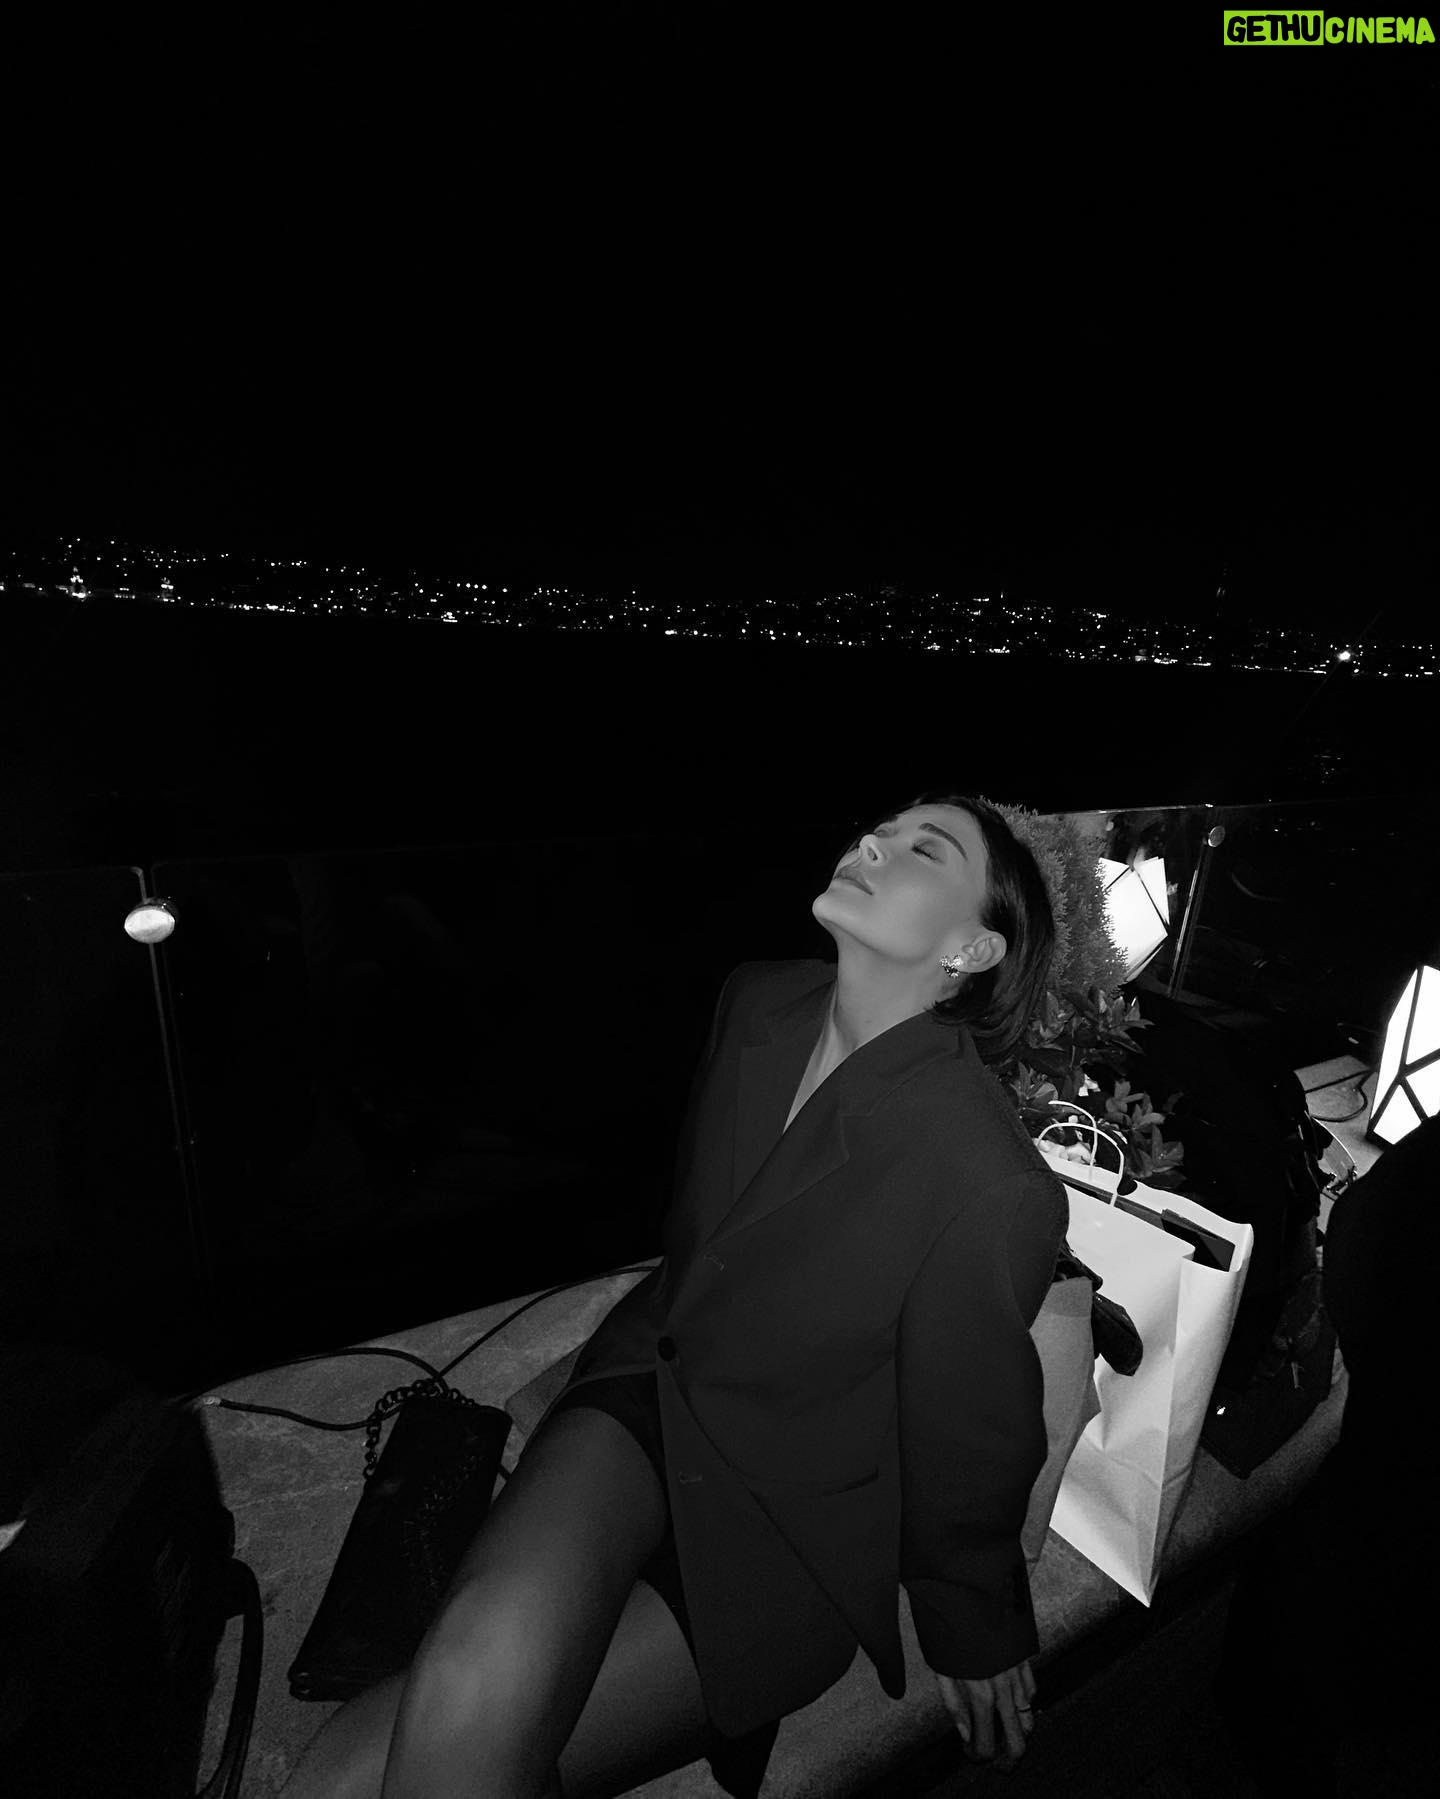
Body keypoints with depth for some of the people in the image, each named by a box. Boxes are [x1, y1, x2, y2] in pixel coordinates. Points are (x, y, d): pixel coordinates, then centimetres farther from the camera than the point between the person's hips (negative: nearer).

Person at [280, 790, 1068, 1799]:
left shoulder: (997, 1186, -29)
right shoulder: (757, 1003, -9)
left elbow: (973, 1446, -11)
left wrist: (973, 1637, 7)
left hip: (782, 1535, -4)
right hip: (649, 1385, 5)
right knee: (485, 1664, -24)